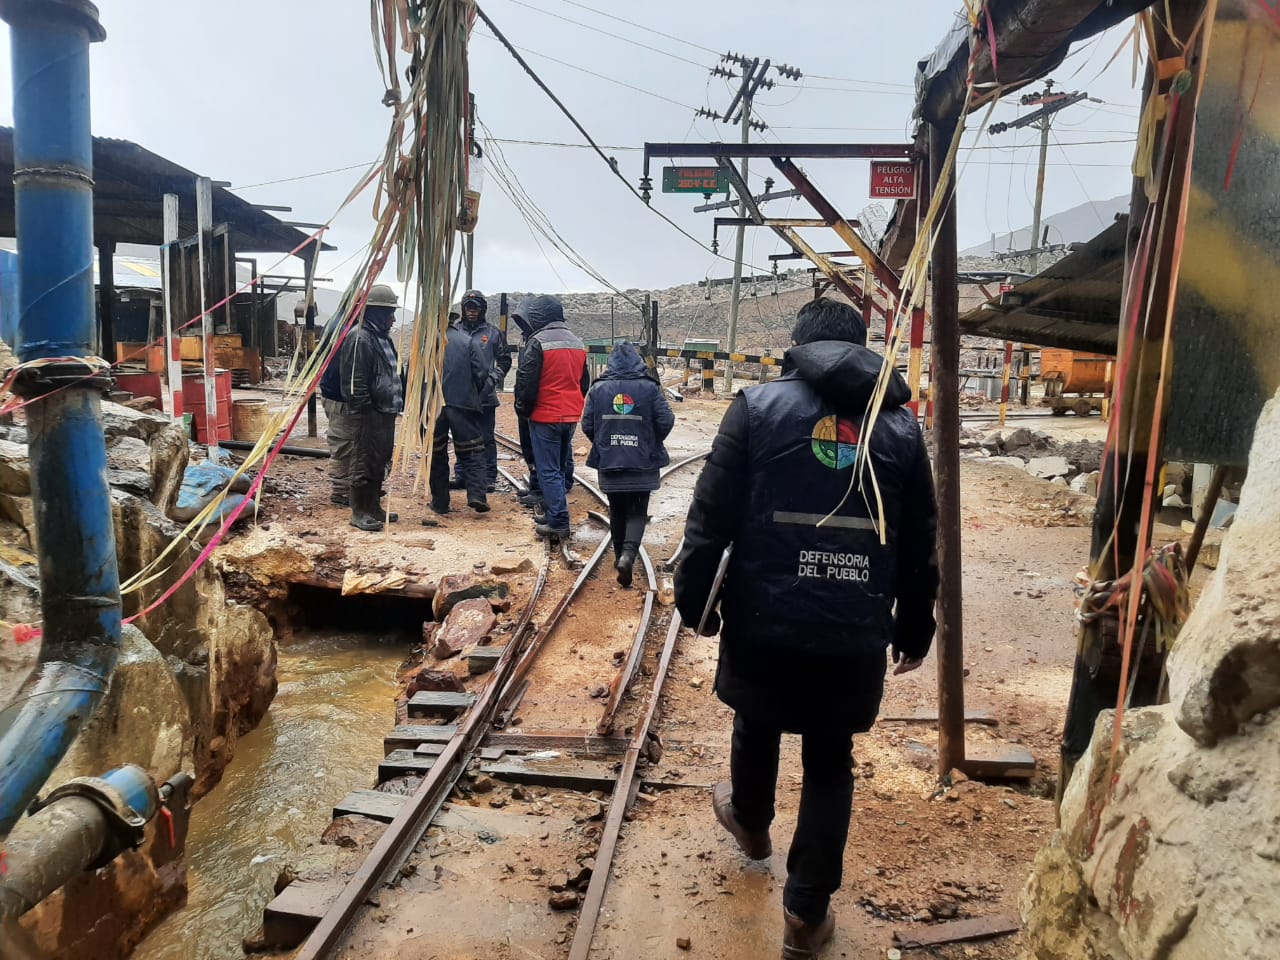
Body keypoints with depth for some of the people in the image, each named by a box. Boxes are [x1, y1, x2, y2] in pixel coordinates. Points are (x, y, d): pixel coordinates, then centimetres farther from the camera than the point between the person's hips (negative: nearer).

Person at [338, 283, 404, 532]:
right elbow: (354, 382, -19)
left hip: (386, 412, 10)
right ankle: (359, 512, 6)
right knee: (365, 462, -3)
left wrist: (397, 405, 16)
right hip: (369, 414, -10)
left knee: (381, 461, 15)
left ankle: (373, 506, 26)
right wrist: (365, 413, -21)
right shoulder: (359, 338, -14)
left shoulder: (382, 337, 17)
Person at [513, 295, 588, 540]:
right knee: (563, 466, 17)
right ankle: (556, 512, 26)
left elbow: (526, 382, -13)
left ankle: (558, 522, -5)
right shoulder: (577, 344, 12)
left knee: (548, 471, -3)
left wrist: (522, 410, 0)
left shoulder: (537, 343, -12)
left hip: (545, 417, -7)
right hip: (571, 416, 7)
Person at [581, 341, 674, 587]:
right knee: (638, 513, 5)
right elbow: (666, 421, -9)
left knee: (617, 512, 18)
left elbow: (587, 424, -1)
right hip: (642, 464, -2)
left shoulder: (598, 388, -3)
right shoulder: (649, 388, -7)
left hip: (609, 463, 2)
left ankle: (620, 555, 27)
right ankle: (628, 554, -16)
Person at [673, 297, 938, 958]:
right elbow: (921, 543, 8)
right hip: (855, 635, 1)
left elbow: (711, 518, -8)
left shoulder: (757, 406, -4)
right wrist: (914, 628, 18)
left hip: (764, 621, -1)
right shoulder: (901, 424, 4)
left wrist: (695, 600, 3)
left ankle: (749, 822, 54)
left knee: (756, 727, 26)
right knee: (831, 764, 17)